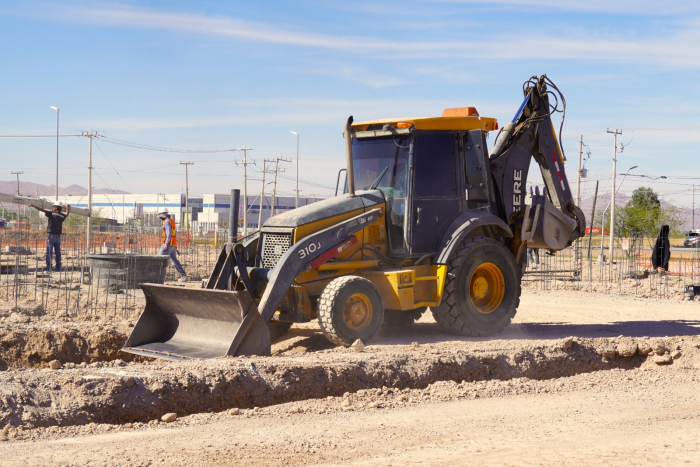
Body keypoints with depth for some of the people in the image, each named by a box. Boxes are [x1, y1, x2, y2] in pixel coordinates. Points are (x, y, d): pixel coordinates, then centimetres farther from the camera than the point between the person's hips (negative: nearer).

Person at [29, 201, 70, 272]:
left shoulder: (51, 213, -6)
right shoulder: (62, 216, 8)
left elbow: (42, 210, -11)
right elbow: (67, 214, 31)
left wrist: (33, 206, -5)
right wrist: (68, 208, 50)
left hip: (51, 235, -5)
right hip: (58, 236, 5)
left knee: (49, 252, -6)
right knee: (58, 252, 9)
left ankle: (48, 268, -11)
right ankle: (58, 268, 10)